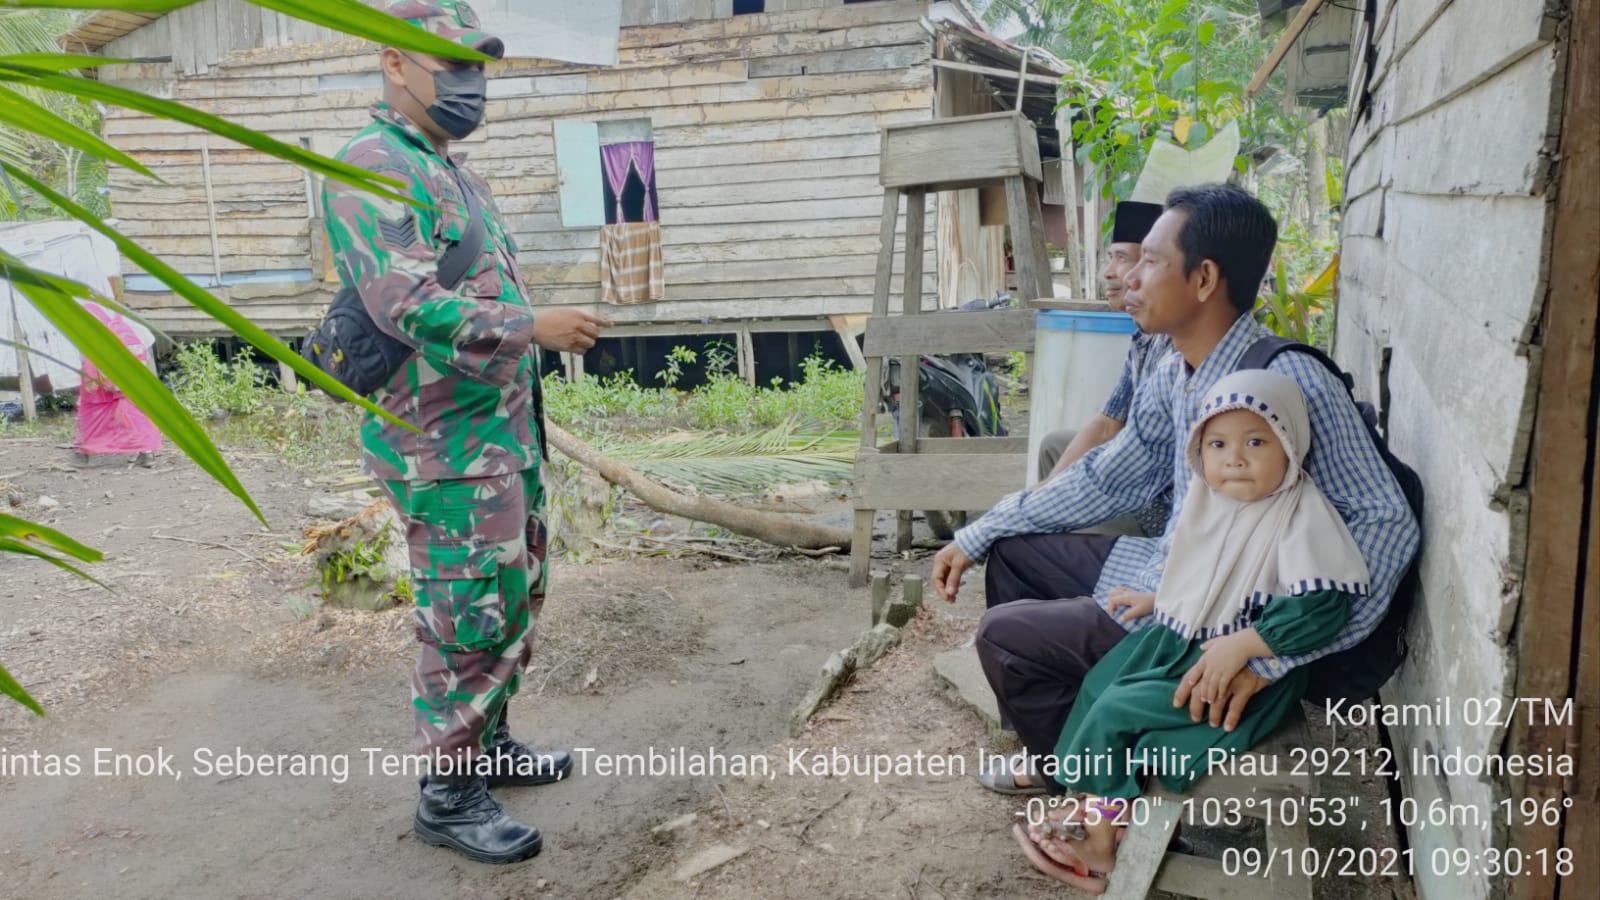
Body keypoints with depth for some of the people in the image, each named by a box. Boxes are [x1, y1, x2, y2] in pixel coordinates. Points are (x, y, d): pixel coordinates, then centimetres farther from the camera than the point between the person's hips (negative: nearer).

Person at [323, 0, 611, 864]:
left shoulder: (452, 171, 16)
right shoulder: (372, 168, -14)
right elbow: (409, 306, -26)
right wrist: (534, 327, -23)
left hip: (506, 428, 10)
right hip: (448, 444, -10)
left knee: (516, 596, 18)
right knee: (468, 615, -3)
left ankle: (489, 744, 33)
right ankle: (449, 794, 12)